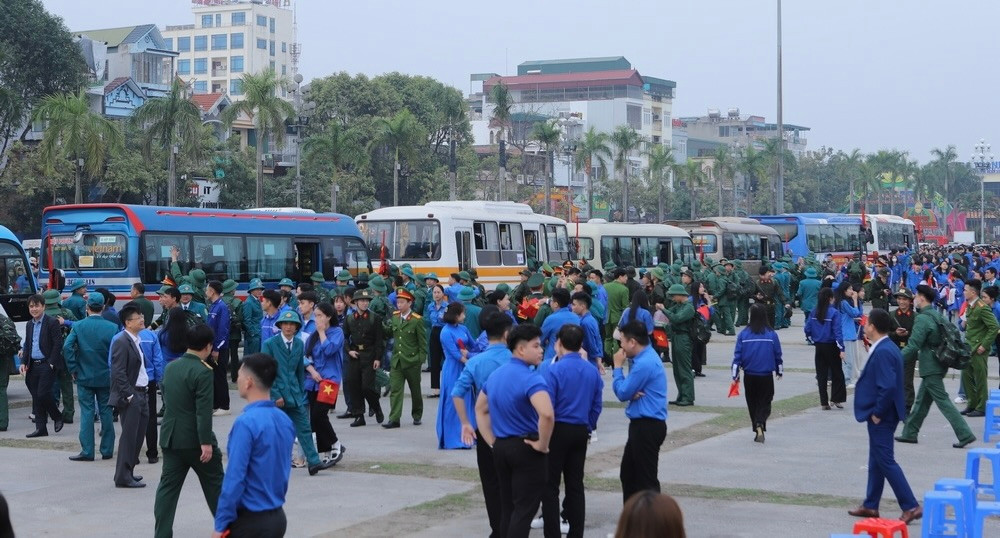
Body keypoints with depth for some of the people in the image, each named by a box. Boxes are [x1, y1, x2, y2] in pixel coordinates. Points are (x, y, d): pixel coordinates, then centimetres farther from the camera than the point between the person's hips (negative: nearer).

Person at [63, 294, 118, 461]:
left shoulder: (78, 326, -6)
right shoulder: (112, 328, -8)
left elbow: (67, 347, -14)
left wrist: (73, 369, -5)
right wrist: (113, 371, 4)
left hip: (84, 377, 0)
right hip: (106, 377, 0)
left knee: (87, 413, 3)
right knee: (106, 413, 8)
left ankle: (87, 451, 1)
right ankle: (107, 450, 13)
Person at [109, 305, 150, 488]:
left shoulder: (136, 341, 15)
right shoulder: (122, 343, -14)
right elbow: (118, 373, -19)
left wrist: (145, 389, 14)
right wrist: (129, 395, -20)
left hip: (141, 395, 9)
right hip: (130, 397, -9)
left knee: (138, 436, 13)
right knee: (129, 436, -6)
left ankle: (127, 472, 23)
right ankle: (123, 476, 0)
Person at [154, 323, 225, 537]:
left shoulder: (170, 367, 6)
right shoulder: (203, 372, -16)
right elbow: (204, 411, -20)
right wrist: (206, 442, -20)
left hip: (170, 436, 6)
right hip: (194, 438, -6)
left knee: (168, 485, 6)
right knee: (214, 483, 10)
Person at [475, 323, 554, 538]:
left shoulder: (495, 374, 9)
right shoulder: (531, 378, -19)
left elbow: (480, 409, 20)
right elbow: (547, 414, -35)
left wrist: (492, 441, 15)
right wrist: (542, 444, -20)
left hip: (500, 447, 8)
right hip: (526, 448, -8)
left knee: (507, 507, 15)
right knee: (524, 509, -2)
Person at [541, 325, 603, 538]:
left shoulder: (554, 370, -14)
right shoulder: (593, 371, 3)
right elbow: (597, 406, 8)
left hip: (558, 430, -5)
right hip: (581, 432, 5)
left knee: (550, 485, 3)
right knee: (575, 484, 12)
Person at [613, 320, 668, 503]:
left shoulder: (645, 363, -22)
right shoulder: (646, 357, 11)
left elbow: (622, 393, -15)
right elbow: (628, 390, 15)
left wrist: (617, 367, -3)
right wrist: (632, 393, -9)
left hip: (647, 427, -11)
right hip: (642, 425, 11)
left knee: (646, 478, -5)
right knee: (628, 473, 19)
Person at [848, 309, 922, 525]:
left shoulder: (883, 352, -23)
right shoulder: (886, 348, 9)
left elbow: (888, 386, -30)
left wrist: (877, 413, -20)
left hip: (881, 418, -11)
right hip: (880, 415, 11)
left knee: (886, 461, -4)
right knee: (876, 461, 17)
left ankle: (911, 507, -2)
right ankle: (870, 505, 26)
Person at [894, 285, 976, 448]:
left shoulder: (922, 319, -17)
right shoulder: (938, 316, 10)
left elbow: (913, 347, -22)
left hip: (930, 367, -9)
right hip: (939, 364, 9)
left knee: (942, 401, -7)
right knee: (922, 401, 16)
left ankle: (965, 435, -10)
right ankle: (910, 433, 24)